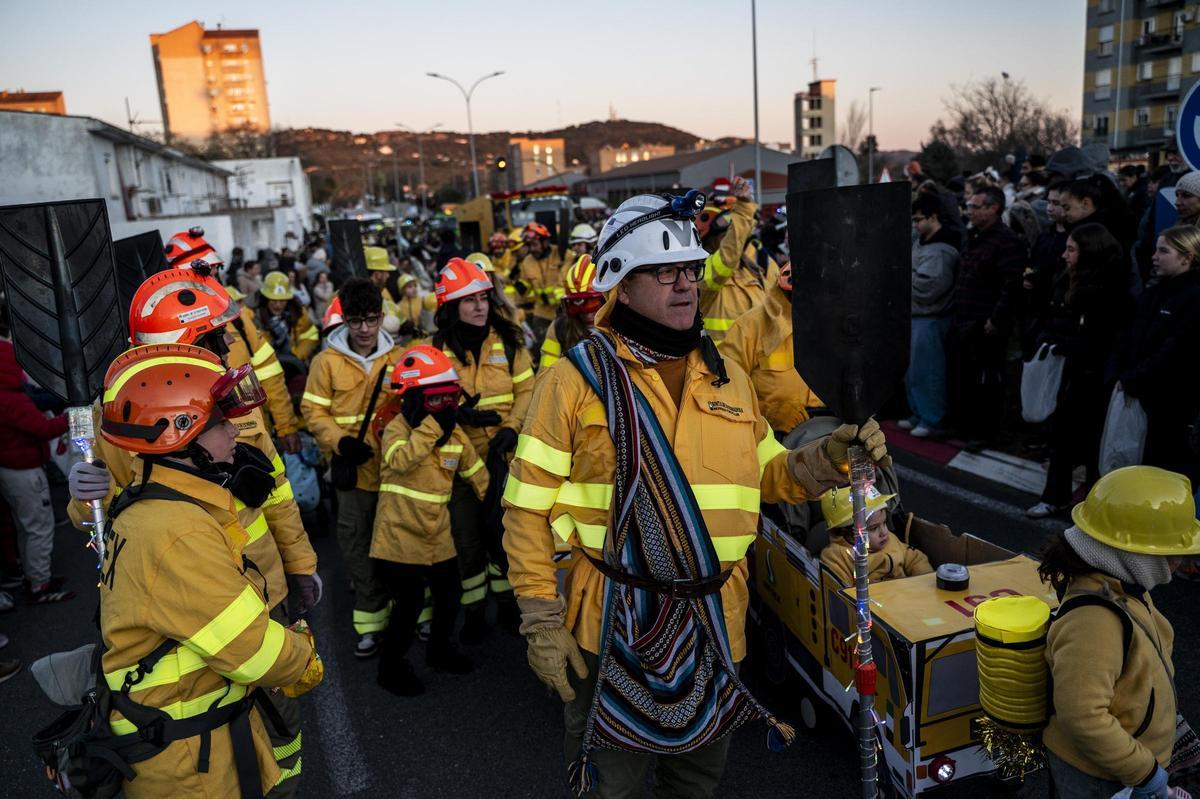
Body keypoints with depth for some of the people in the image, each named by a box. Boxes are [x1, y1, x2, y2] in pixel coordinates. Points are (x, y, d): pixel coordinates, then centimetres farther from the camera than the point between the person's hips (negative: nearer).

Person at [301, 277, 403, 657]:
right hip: (354, 467, -1)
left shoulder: (398, 358, 1)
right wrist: (340, 442, -17)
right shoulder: (327, 361, -3)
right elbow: (314, 412, -2)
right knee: (357, 543, 7)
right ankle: (371, 618, 21)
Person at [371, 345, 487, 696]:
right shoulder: (397, 427, -15)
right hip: (400, 536, -7)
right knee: (409, 605, -2)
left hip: (437, 536, 7)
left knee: (450, 595, 17)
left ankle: (440, 650, 42)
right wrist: (431, 426, -39)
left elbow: (476, 472, 13)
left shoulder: (454, 431, 3)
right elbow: (400, 461, -37)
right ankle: (391, 667, 21)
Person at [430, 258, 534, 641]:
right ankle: (473, 608, 28)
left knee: (503, 531, 9)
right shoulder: (437, 347, -3)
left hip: (504, 455, 1)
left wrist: (512, 427, -14)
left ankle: (506, 597, 33)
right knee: (467, 538, 9)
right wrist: (457, 412, -18)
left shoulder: (508, 340, -1)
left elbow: (526, 390, 2)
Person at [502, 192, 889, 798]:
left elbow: (765, 474, 12)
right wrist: (541, 619, -12)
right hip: (612, 628, -4)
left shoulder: (727, 377, 6)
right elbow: (529, 505, -9)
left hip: (715, 624, 5)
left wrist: (829, 457, -7)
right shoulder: (577, 377, -10)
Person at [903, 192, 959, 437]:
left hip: (929, 319, -10)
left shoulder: (941, 251, -17)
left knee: (927, 371, -3)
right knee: (912, 370, 15)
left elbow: (925, 287, -24)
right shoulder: (921, 241, 13)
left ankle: (932, 420, 8)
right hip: (915, 315, 10)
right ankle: (918, 414, 27)